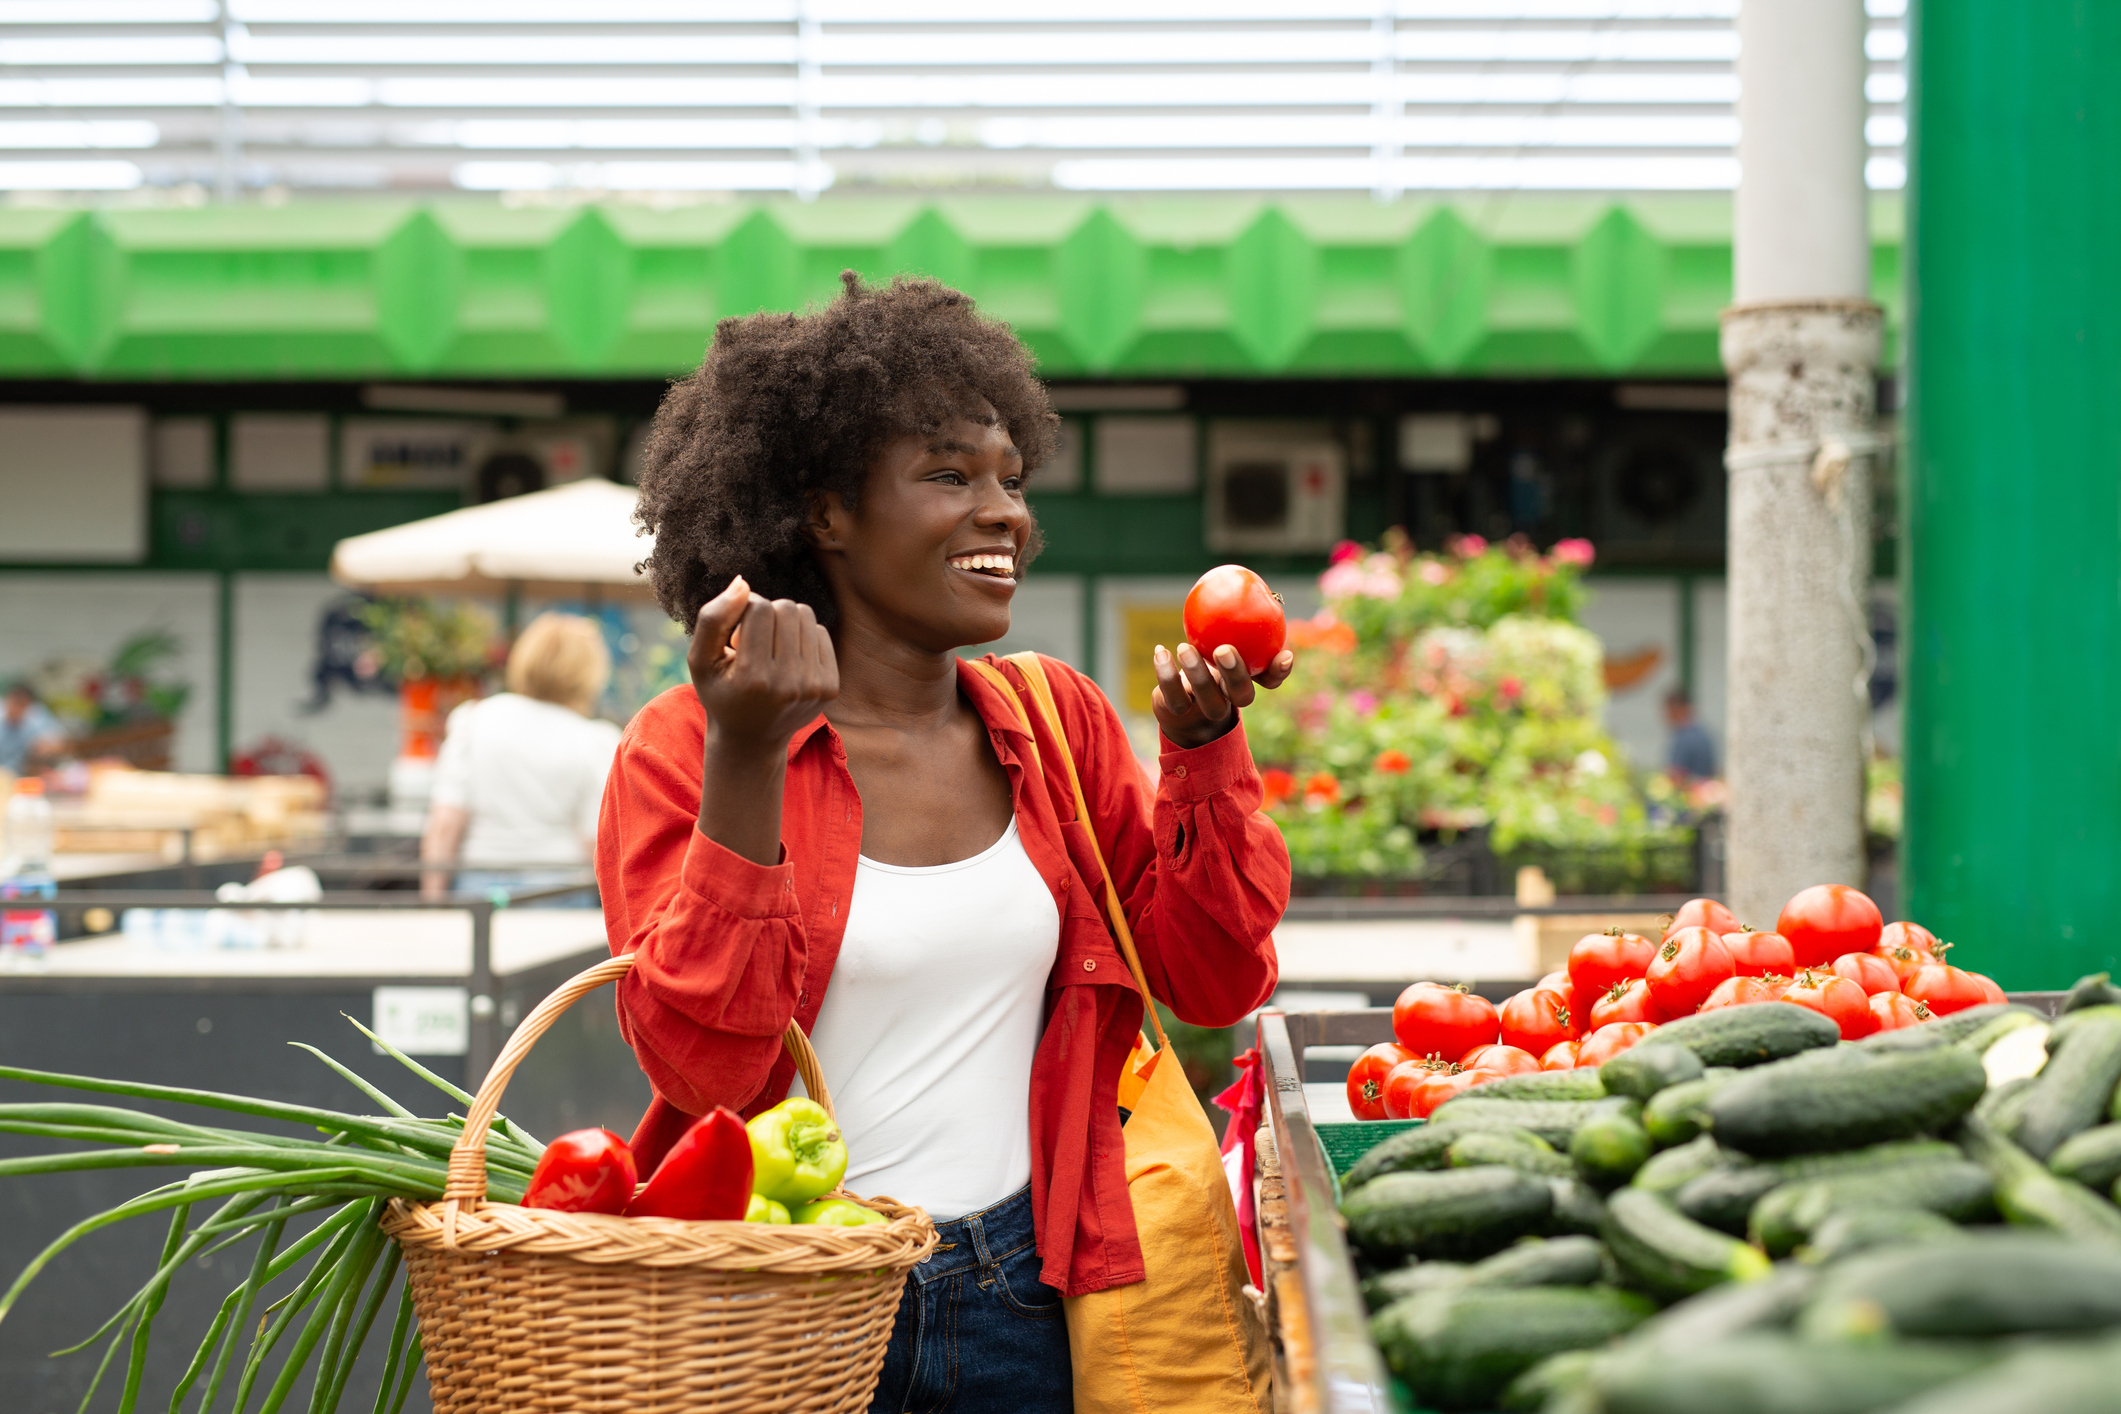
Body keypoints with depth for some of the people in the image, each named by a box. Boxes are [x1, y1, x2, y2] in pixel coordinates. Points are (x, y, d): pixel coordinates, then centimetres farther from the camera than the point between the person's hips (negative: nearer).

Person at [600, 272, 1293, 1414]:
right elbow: (702, 1064, -16)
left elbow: (1213, 980, 6)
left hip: (1019, 1304, 4)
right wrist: (744, 757, -23)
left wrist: (1203, 746, -7)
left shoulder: (1058, 725, 6)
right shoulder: (684, 748, -7)